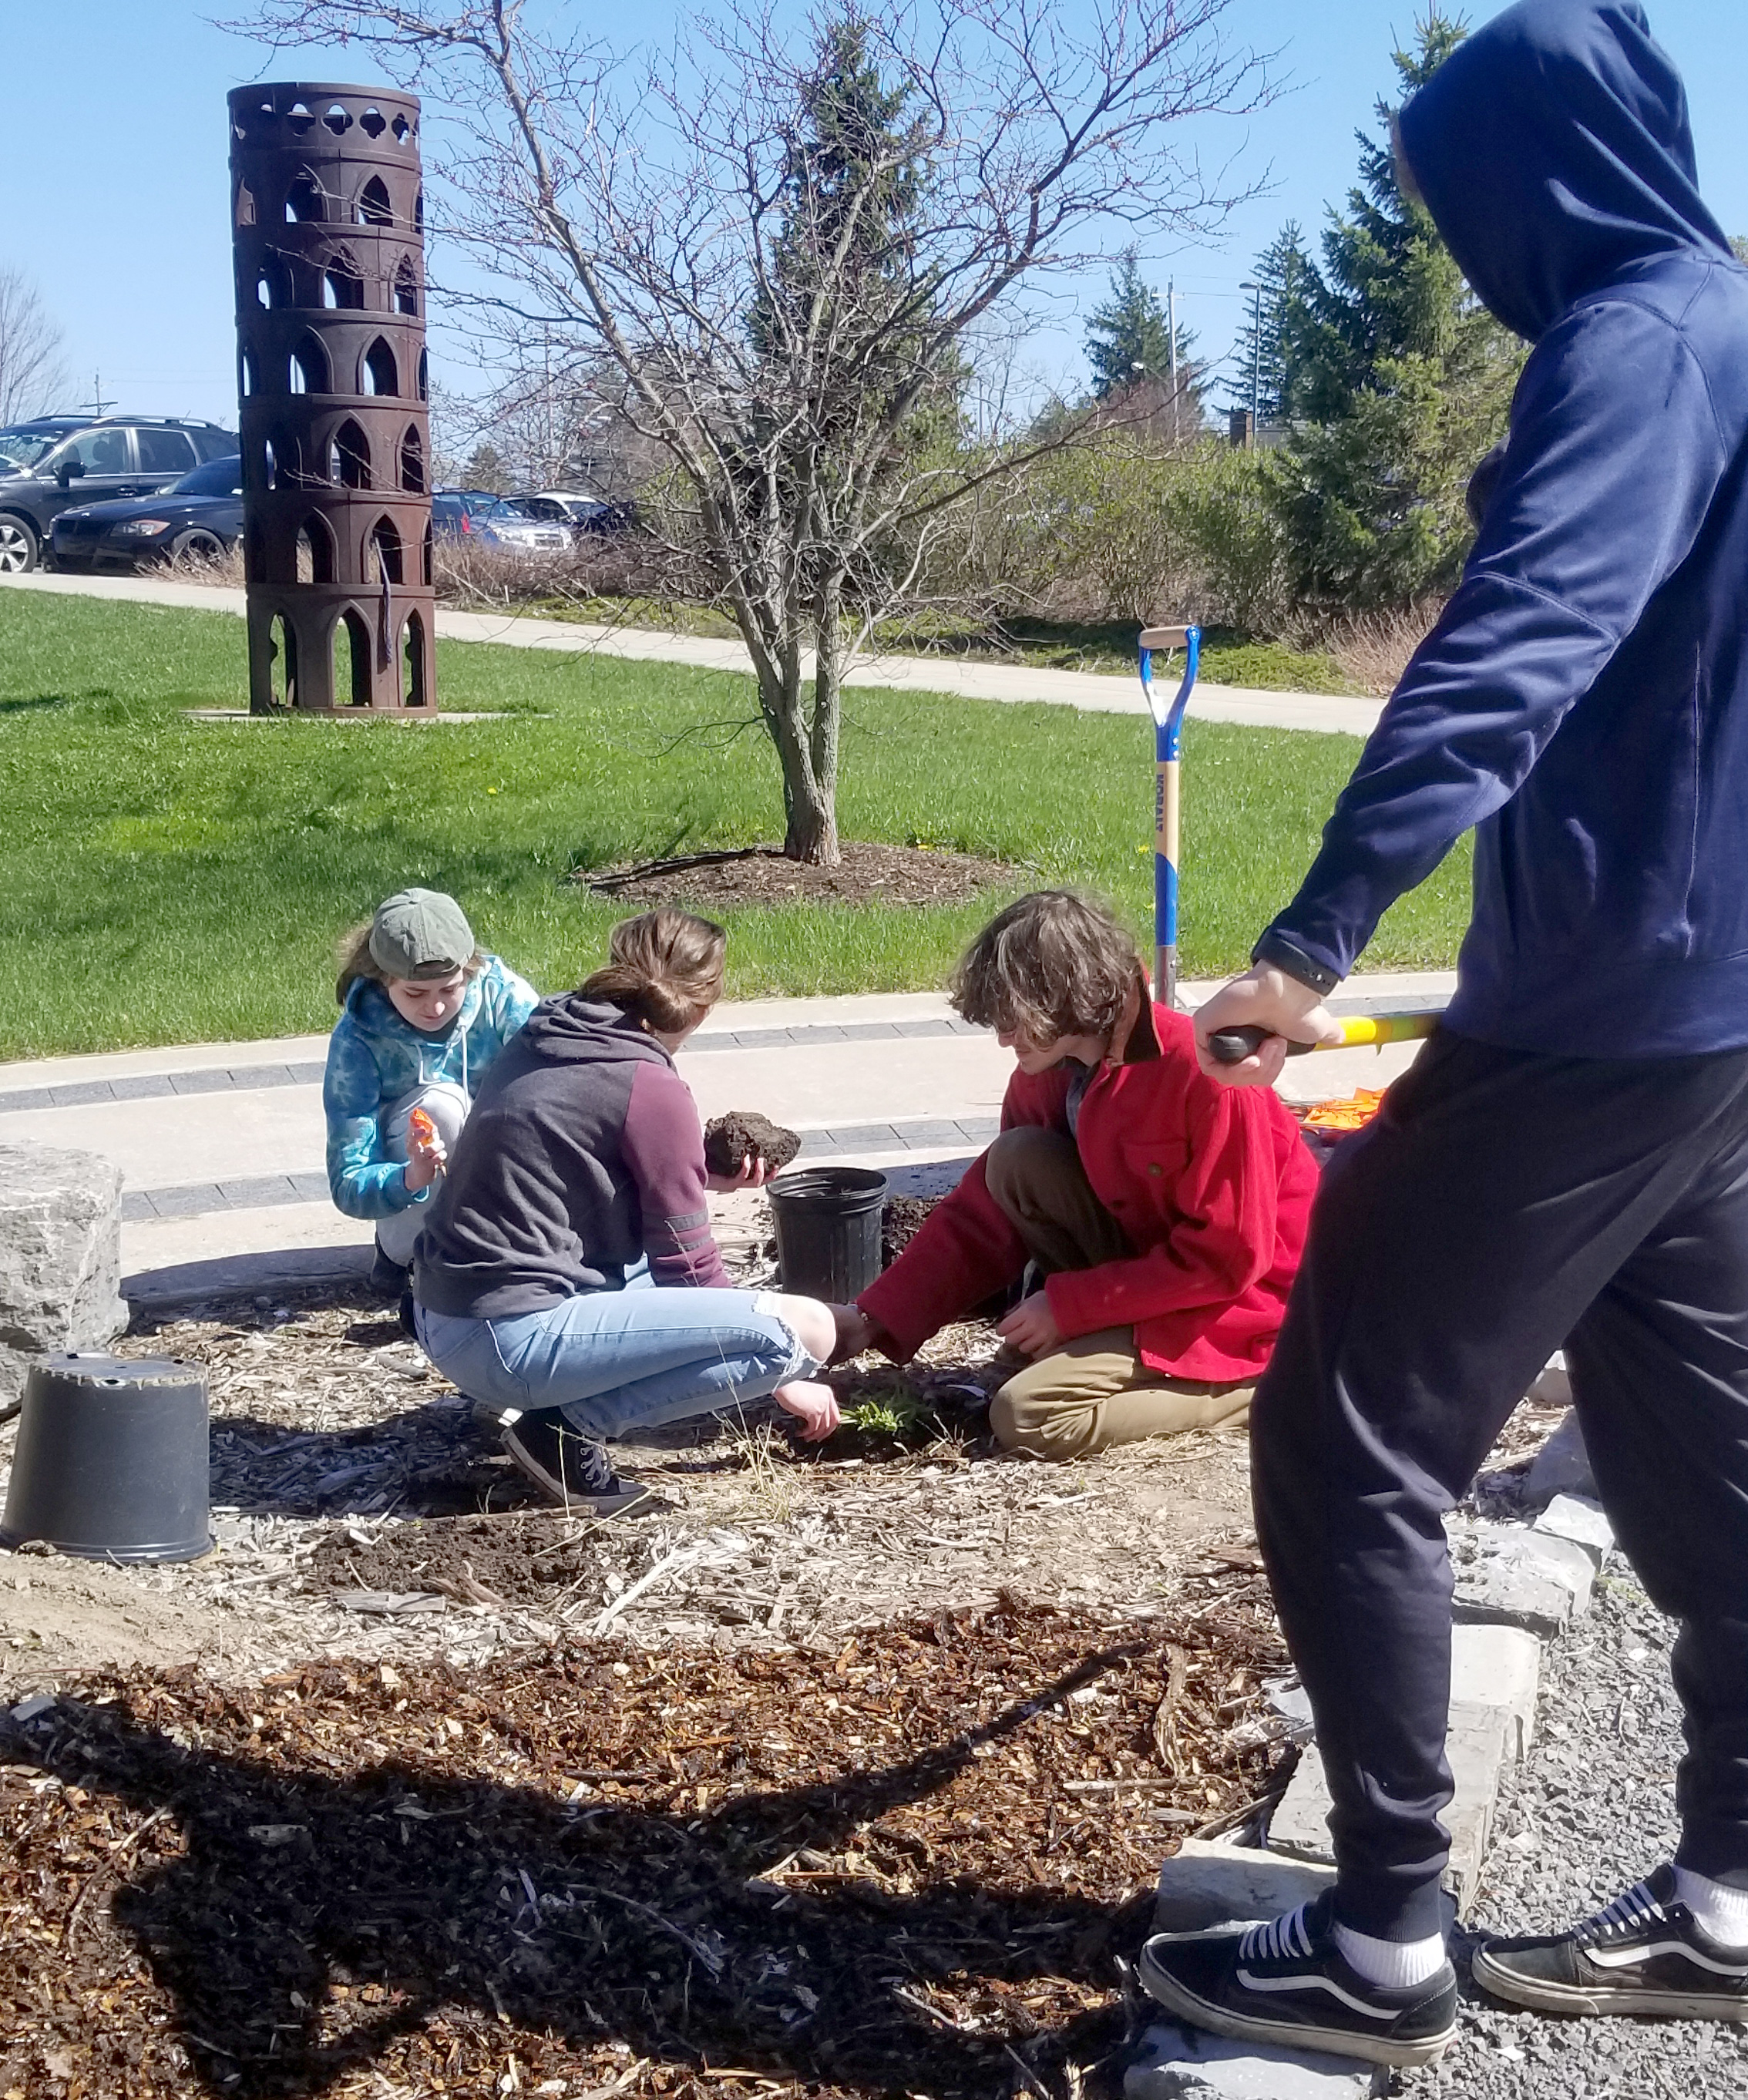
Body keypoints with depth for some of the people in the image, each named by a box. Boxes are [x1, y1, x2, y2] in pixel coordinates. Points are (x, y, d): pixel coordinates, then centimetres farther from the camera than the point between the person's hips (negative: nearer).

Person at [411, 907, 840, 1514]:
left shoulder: (541, 1040, 10)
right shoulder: (652, 1089, -11)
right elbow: (688, 1269, -4)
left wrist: (697, 1181, 25)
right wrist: (781, 1378, 9)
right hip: (513, 1339, -9)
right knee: (803, 1329, -11)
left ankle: (552, 1401, 11)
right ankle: (567, 1425, -10)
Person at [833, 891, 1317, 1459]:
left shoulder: (1203, 1067, -26)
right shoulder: (1047, 1072, -4)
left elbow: (1228, 1257, -23)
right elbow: (984, 1213, 3)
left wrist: (1067, 1305, -18)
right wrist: (874, 1319, -6)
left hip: (1239, 1305, -7)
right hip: (1148, 1273, 7)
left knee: (1028, 1417, -21)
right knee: (1018, 1161, -13)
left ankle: (1250, 1389, -4)